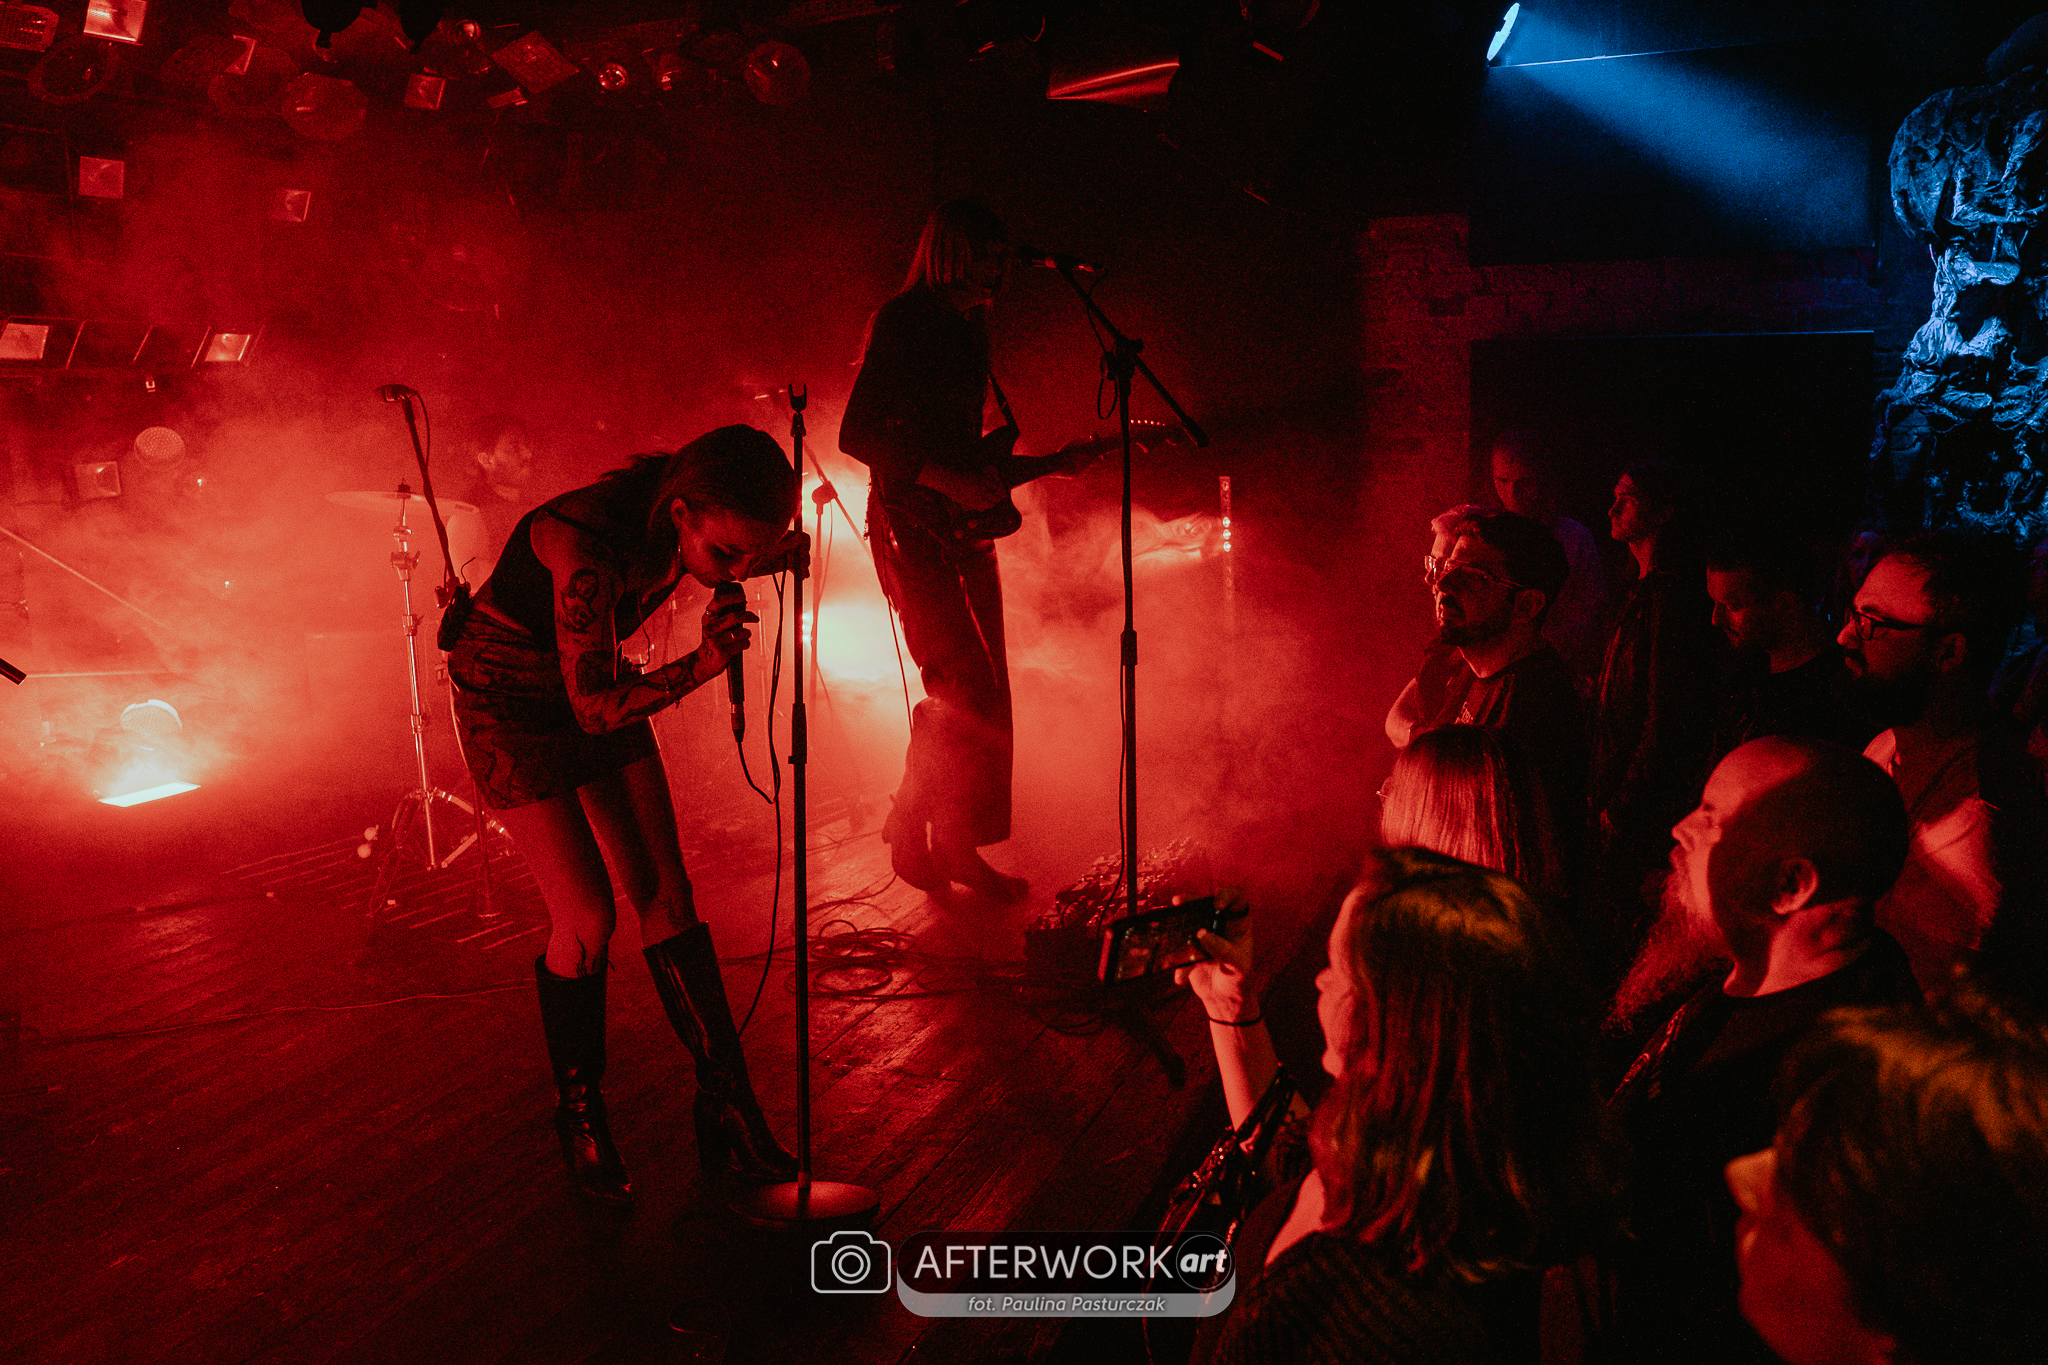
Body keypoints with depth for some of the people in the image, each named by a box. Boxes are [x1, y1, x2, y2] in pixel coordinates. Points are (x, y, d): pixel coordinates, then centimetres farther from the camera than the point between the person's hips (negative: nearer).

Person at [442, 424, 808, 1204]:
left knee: (666, 895, 2)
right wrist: (697, 669, -45)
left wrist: (777, 560, -15)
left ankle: (728, 1115, 9)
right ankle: (579, 1117, 14)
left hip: (596, 689, 6)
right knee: (586, 916, -10)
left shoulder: (683, 515, -19)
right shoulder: (587, 546, -38)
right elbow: (593, 707, -31)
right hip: (512, 706, -6)